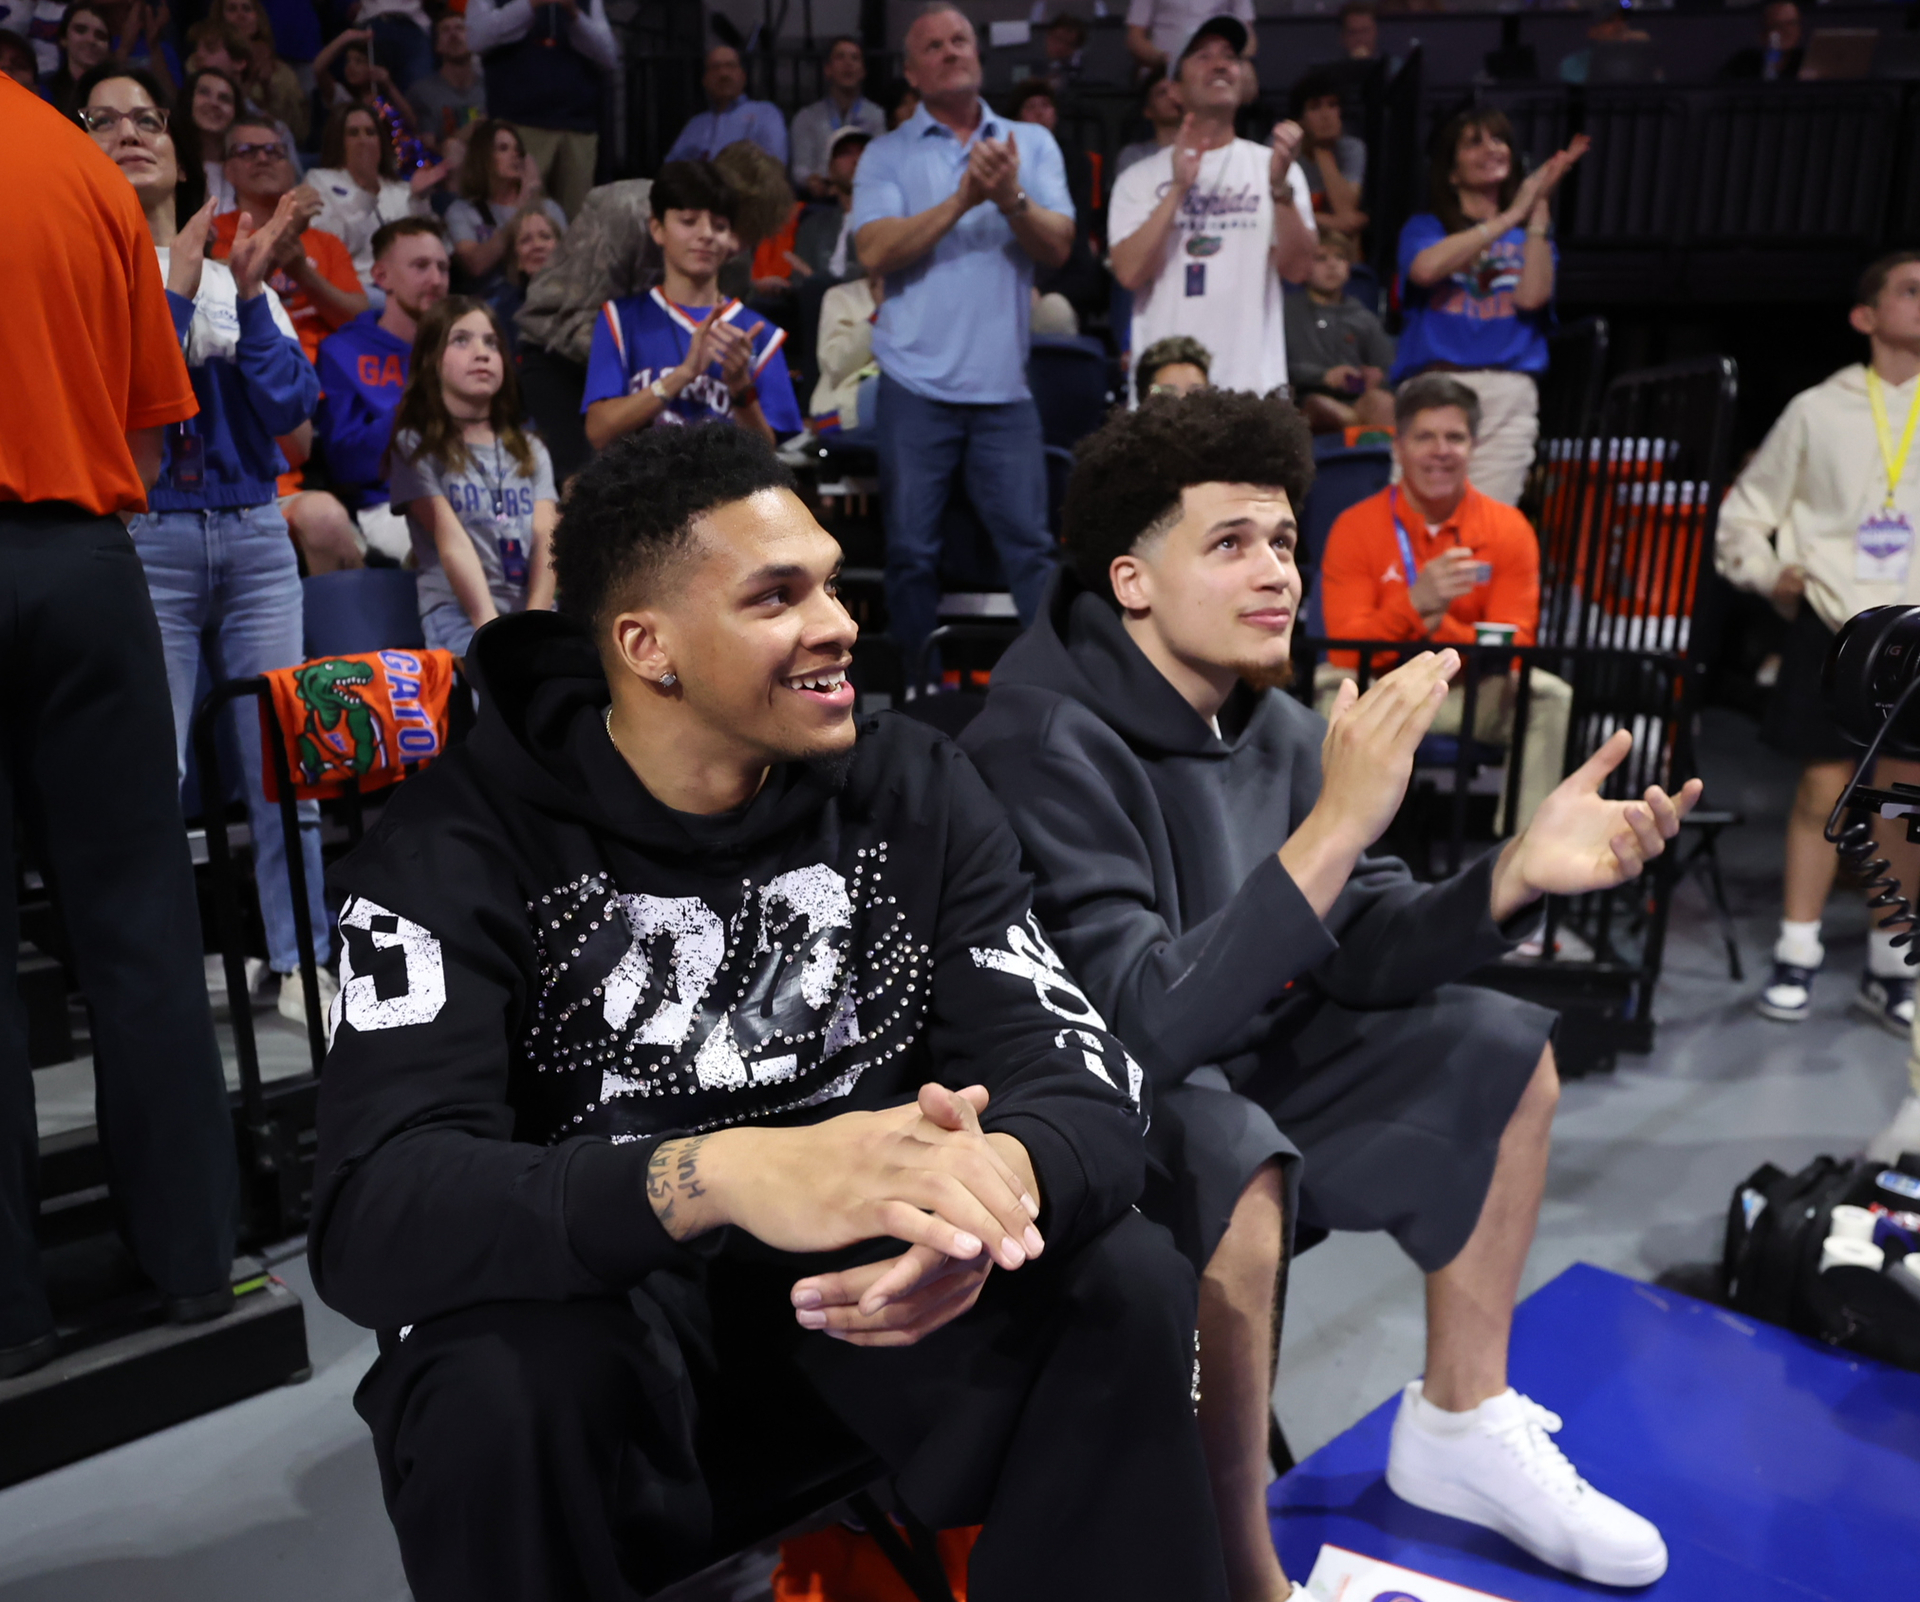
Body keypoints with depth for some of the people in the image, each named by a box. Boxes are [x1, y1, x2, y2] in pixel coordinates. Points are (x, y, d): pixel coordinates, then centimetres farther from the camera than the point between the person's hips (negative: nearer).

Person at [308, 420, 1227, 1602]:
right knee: (504, 1392, -33)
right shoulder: (467, 844, -13)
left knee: (1131, 1289, -22)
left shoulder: (918, 790, -3)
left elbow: (1079, 1075, -12)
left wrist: (995, 1182, -38)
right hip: (600, 1304, -2)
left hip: (865, 1287, 3)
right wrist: (719, 1175, -43)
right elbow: (373, 1212, -25)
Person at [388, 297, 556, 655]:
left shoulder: (530, 450, 20)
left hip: (533, 608, 4)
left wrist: (535, 622, -15)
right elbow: (452, 542, -7)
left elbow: (546, 539, 4)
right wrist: (489, 625, -20)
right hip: (458, 611, -4)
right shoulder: (416, 446, 8)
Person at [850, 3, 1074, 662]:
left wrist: (1011, 199, -18)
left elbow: (1058, 246, 0)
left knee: (1030, 546, -1)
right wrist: (961, 200, -16)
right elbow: (876, 252, -9)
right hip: (916, 384, 0)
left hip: (1005, 384, 1)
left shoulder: (1032, 144, 11)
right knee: (911, 551, 4)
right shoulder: (887, 154, 6)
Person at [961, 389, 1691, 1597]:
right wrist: (1337, 822, -37)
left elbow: (1362, 956, 0)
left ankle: (1461, 1422, 22)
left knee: (1504, 1060, 9)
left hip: (1239, 1053, 9)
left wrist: (1519, 873, -18)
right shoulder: (1047, 742, -25)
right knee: (1237, 1190, -37)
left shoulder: (1273, 725, 0)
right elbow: (1142, 1025, -33)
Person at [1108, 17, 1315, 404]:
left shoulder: (1272, 164, 11)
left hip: (1253, 383, 1)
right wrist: (1178, 188, -11)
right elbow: (1130, 272, -6)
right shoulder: (1139, 177, 9)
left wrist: (1280, 185, -14)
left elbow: (1296, 267, -1)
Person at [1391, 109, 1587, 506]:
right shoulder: (1425, 227, 16)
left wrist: (1539, 209, 1)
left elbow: (1532, 296, 0)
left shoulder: (1530, 235, 20)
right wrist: (1511, 216, -2)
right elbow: (1426, 268, -9)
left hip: (1509, 395, 1)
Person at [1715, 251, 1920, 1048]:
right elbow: (1745, 513, 12)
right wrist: (1769, 573, -3)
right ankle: (1797, 954, 10)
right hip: (1832, 624, -1)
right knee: (1823, 785, -1)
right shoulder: (1819, 410, 7)